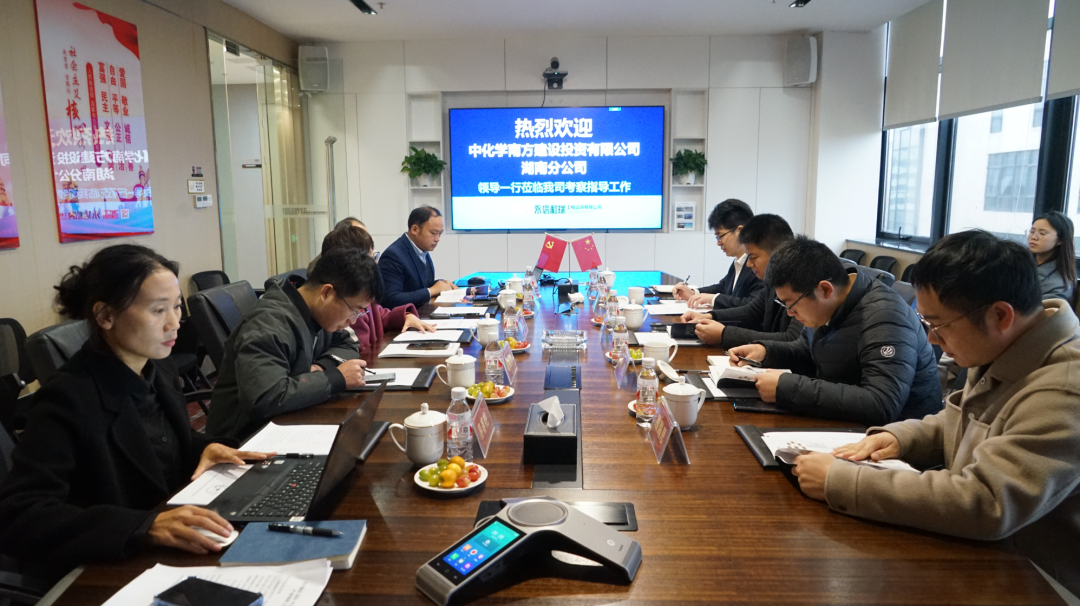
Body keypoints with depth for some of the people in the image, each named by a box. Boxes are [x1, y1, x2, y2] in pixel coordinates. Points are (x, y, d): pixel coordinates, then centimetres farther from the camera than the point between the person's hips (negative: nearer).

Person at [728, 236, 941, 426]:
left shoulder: (884, 319, -27)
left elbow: (881, 406, -38)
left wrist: (786, 388, -35)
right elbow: (806, 353, 17)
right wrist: (765, 350, -4)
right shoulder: (826, 304, -1)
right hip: (844, 424, 8)